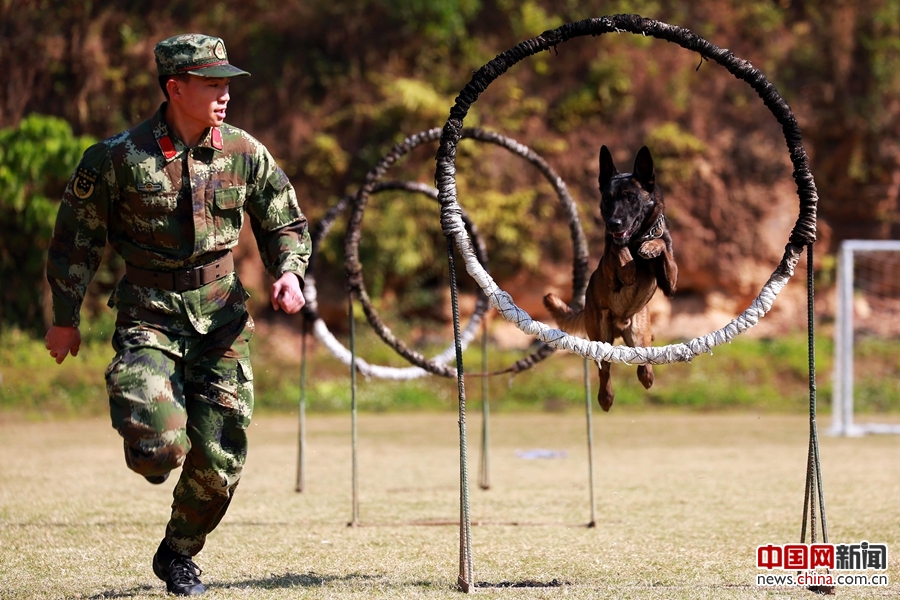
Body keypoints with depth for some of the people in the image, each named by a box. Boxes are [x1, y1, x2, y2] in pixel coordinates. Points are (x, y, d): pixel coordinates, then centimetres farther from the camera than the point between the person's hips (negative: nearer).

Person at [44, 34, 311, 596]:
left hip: (220, 314, 3)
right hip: (148, 314, -3)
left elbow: (286, 224, 14)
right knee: (158, 448, -22)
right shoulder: (118, 157, -8)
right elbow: (77, 236, 3)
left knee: (219, 461, 0)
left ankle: (179, 554, 26)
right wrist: (65, 318, 7)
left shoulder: (245, 153, 1)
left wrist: (290, 272, -7)